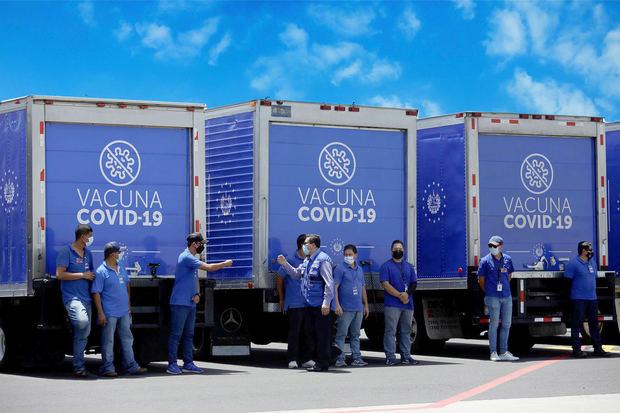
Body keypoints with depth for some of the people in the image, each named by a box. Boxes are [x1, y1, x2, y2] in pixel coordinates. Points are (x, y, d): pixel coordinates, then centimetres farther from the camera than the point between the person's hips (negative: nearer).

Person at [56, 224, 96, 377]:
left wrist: (92, 276, 10)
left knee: (83, 334, 6)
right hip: (72, 296, -7)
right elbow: (60, 274, -13)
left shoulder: (88, 253, 19)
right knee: (82, 321, -36)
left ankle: (79, 367, 11)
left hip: (86, 298, 7)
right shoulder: (65, 251, -5)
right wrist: (82, 275, -10)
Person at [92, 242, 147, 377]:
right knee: (108, 340, -1)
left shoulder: (121, 267, 12)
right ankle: (108, 368, 6)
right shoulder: (101, 272, -10)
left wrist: (129, 305, 19)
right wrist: (100, 313, -16)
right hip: (109, 313, -7)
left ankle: (131, 366, 17)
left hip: (124, 311, 7)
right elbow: (96, 293, -11)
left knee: (127, 338, 11)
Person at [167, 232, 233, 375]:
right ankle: (172, 364, -4)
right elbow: (208, 267, -19)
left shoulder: (192, 259, 19)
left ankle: (188, 363, 14)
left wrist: (197, 294, 3)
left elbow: (195, 279, 23)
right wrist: (226, 263, -5)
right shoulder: (186, 257, -14)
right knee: (176, 334, -6)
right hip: (180, 303, -10)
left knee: (189, 335, 10)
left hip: (190, 303, 10)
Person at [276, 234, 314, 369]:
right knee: (294, 331, -5)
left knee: (309, 331, 4)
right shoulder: (291, 260, -5)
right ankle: (293, 359, 1)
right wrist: (282, 299, 5)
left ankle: (307, 359, 11)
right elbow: (279, 278, 2)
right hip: (295, 303, -5)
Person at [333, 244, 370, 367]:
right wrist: (337, 305, -17)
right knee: (342, 334, -6)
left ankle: (356, 358, 12)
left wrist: (366, 305, 20)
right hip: (345, 309, -6)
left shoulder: (359, 269, 17)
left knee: (355, 334, 10)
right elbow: (334, 287, -8)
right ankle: (340, 359, -4)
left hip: (358, 309, 6)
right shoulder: (340, 269, -3)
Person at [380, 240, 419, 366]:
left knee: (406, 331, 7)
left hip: (408, 304, 5)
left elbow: (413, 283, 14)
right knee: (390, 331, -7)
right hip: (392, 304, -5)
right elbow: (385, 284, -8)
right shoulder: (386, 266, 2)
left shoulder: (409, 267, 19)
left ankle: (406, 356, 12)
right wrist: (400, 295, -14)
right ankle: (390, 356, -6)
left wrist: (407, 294, -7)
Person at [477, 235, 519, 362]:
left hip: (507, 296, 5)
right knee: (494, 324, -3)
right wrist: (488, 293, 7)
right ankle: (493, 352, 4)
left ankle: (503, 352, 15)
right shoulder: (485, 261, -3)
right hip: (493, 298, -5)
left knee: (506, 324, 8)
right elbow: (481, 280, 2)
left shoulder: (507, 259, 9)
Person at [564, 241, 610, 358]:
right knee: (577, 324, -5)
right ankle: (577, 350, -3)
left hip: (592, 298, 7)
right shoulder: (573, 264, -8)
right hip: (578, 299, -7)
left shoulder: (593, 262, 16)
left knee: (594, 324, 9)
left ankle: (598, 349, 14)